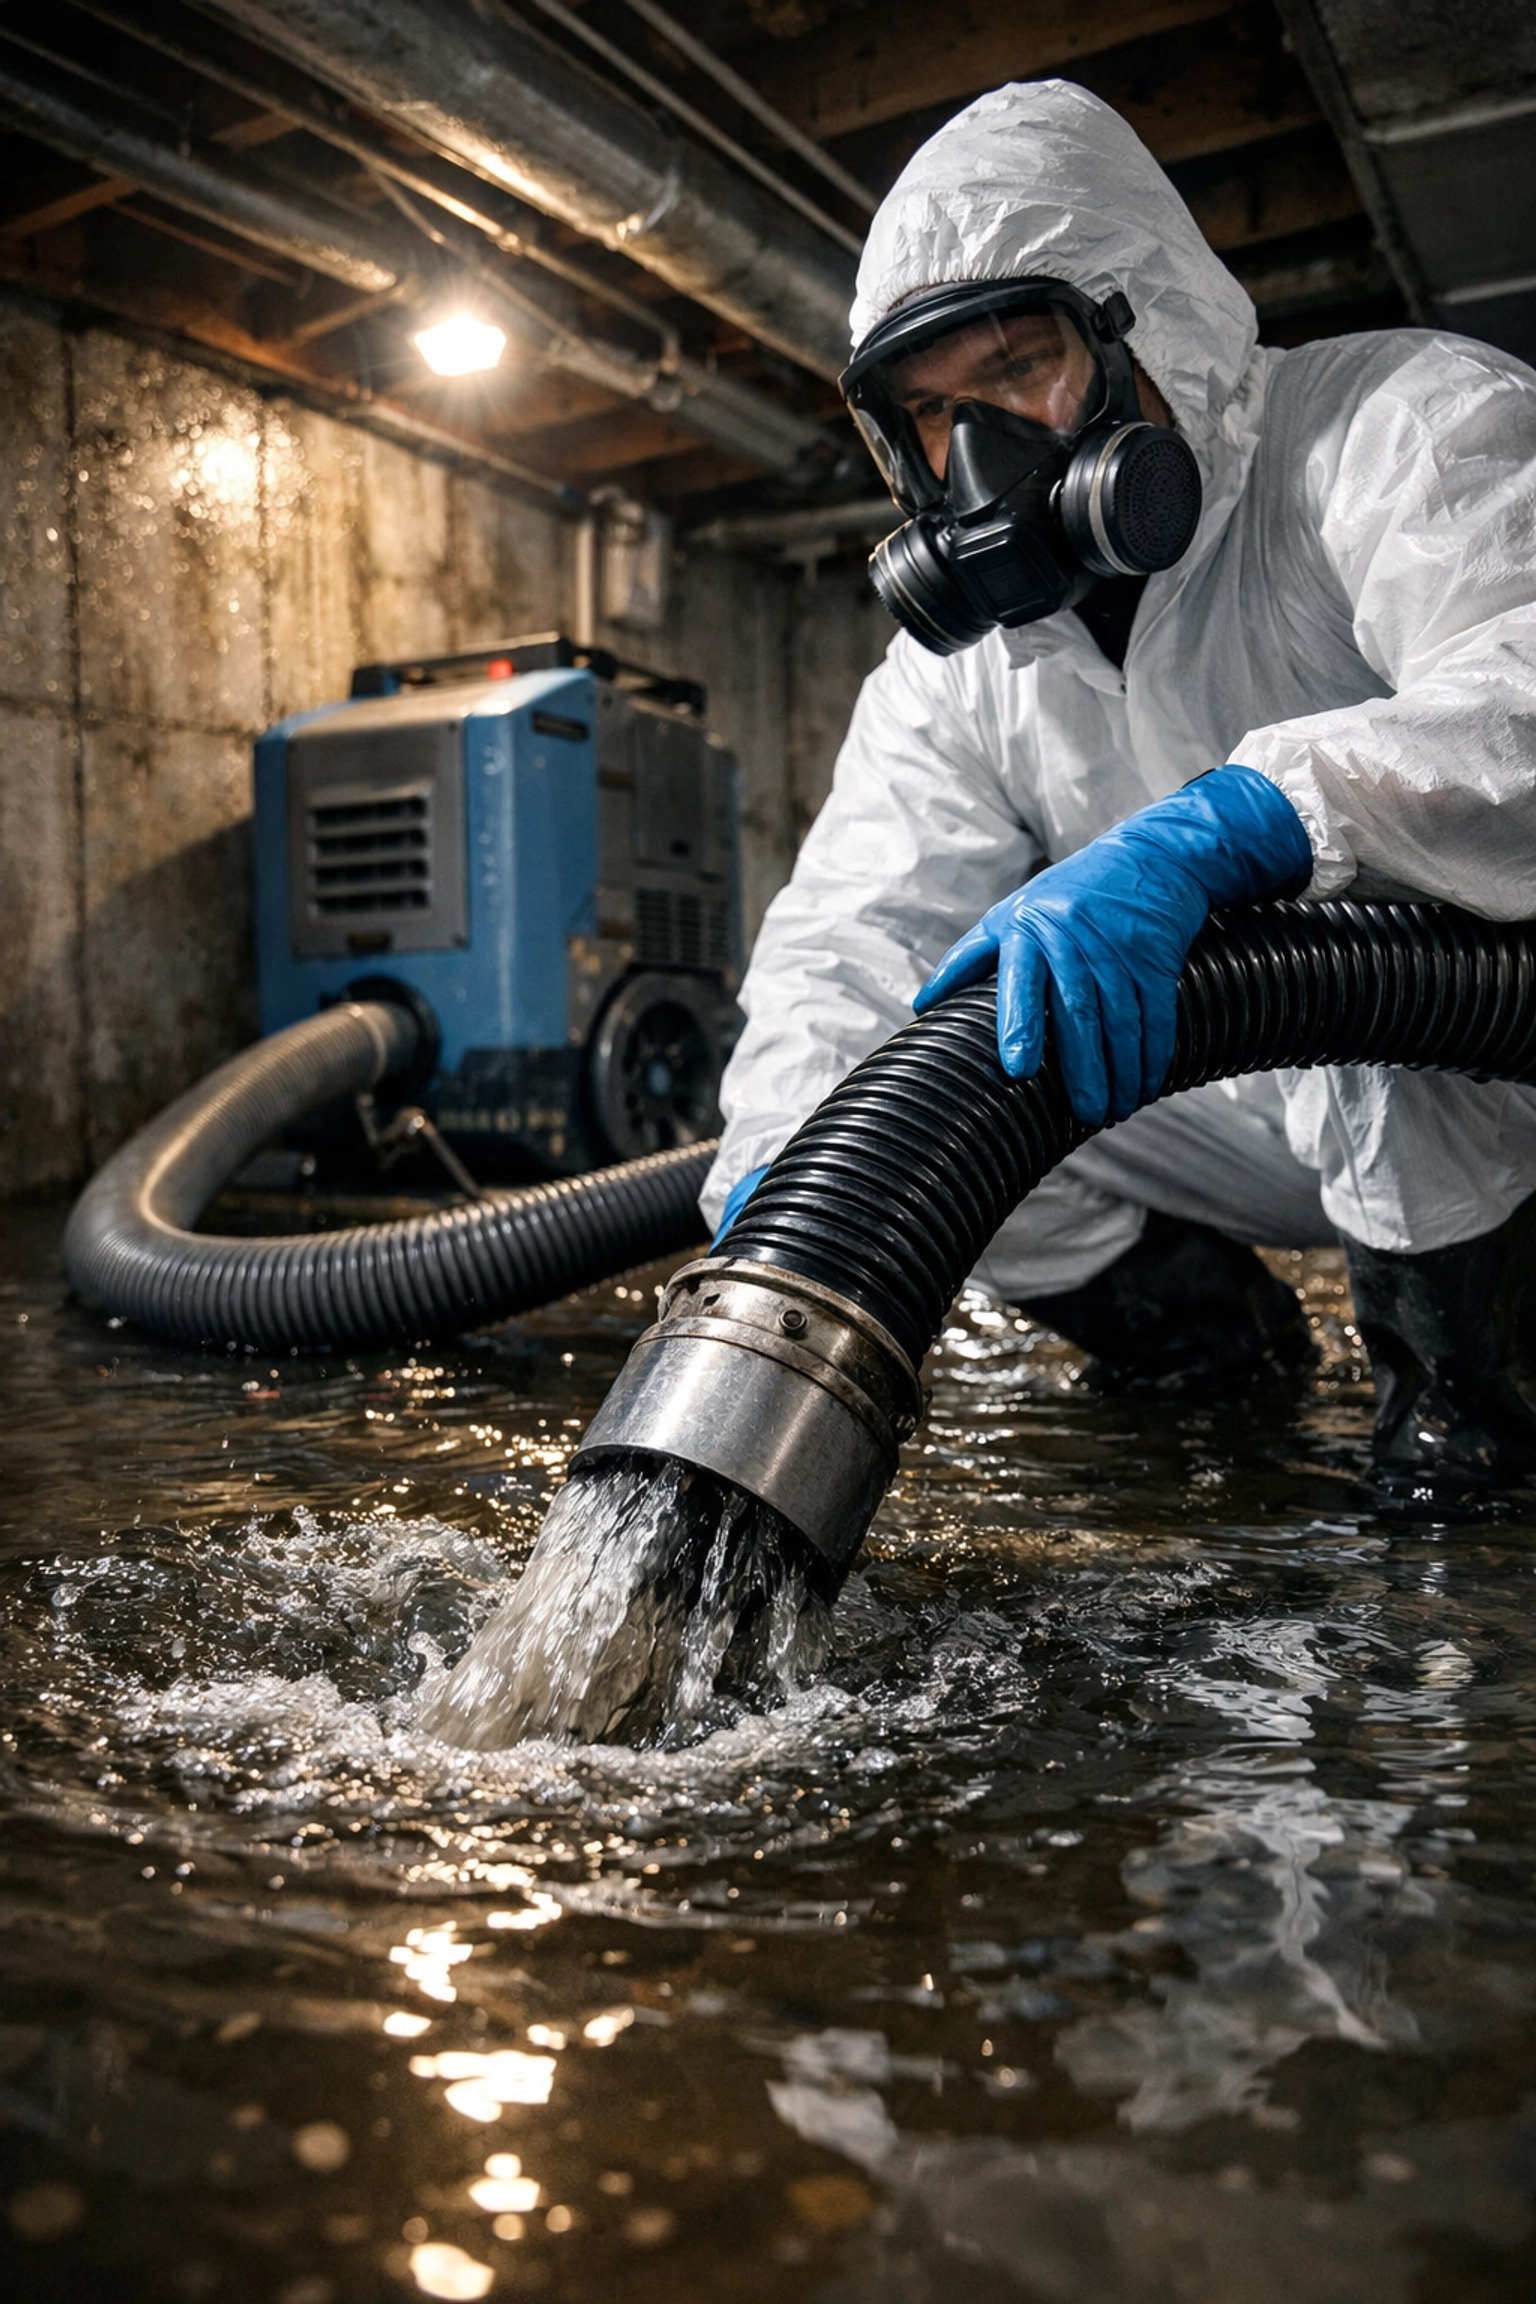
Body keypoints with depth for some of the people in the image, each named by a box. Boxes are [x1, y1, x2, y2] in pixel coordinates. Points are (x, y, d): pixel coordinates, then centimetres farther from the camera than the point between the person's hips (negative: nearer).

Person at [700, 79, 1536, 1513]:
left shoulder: (1404, 422, -17)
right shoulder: (956, 664, 1)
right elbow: (852, 935, -8)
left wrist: (1220, 829, -53)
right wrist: (781, 1169, -27)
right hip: (1285, 1109, 5)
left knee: (1343, 890, -35)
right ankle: (1207, 1327, 14)